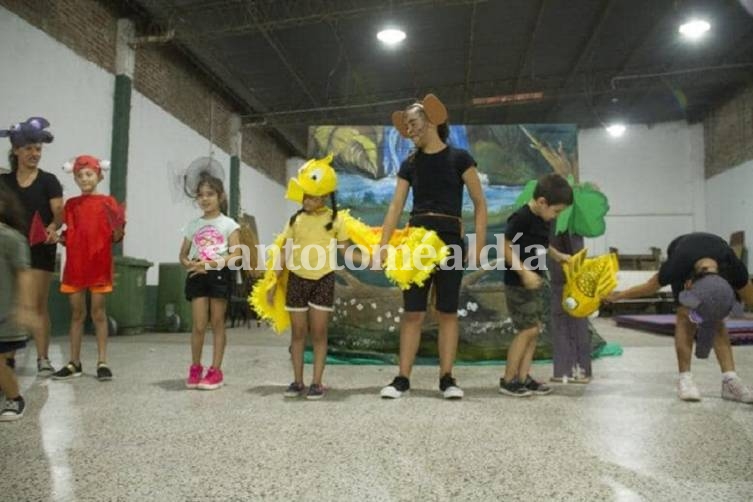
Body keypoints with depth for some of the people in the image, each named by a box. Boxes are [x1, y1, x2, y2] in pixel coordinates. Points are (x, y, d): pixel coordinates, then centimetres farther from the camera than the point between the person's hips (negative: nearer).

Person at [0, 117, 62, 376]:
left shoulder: (48, 181, 0)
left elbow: (59, 213, -8)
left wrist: (53, 228, -28)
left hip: (40, 249, -3)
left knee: (38, 305, -4)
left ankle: (43, 358, 2)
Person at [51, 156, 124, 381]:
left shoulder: (108, 202, -1)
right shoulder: (71, 204, 9)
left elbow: (116, 238, -3)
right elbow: (68, 236, 13)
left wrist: (118, 230, -23)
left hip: (99, 265, -3)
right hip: (75, 264, 3)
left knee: (98, 313, 2)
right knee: (76, 313, 9)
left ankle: (102, 362, 8)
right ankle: (74, 362, 17)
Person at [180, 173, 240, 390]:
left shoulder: (228, 224, 1)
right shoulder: (193, 225, 12)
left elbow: (236, 255, -8)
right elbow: (183, 254, 15)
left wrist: (211, 263, -19)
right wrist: (189, 263, -8)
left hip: (219, 274, -2)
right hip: (198, 275, 3)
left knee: (217, 323, 3)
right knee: (199, 325, -1)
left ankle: (215, 370, 11)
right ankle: (195, 368, 16)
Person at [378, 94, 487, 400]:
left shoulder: (459, 158, 2)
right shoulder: (409, 164, 11)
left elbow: (480, 204, 2)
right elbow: (396, 206, 4)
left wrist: (479, 245, -7)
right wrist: (383, 244, -7)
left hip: (449, 240, -2)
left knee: (448, 312, 3)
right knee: (412, 312, 1)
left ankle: (446, 378, 11)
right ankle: (402, 378, 7)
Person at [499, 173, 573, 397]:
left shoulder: (544, 220, 9)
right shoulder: (521, 218, -17)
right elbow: (508, 248, -19)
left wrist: (558, 255, 15)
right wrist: (524, 272, -26)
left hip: (537, 281, 9)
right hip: (519, 283, -9)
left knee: (535, 329, 8)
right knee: (528, 329, -7)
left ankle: (523, 377, 16)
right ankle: (507, 380, 4)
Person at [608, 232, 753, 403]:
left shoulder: (734, 268, -41)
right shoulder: (676, 267, -44)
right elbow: (650, 287, -21)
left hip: (717, 262, 2)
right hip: (683, 262, -1)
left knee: (717, 319, -15)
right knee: (685, 315, -19)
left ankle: (730, 380, -14)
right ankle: (685, 378, -16)